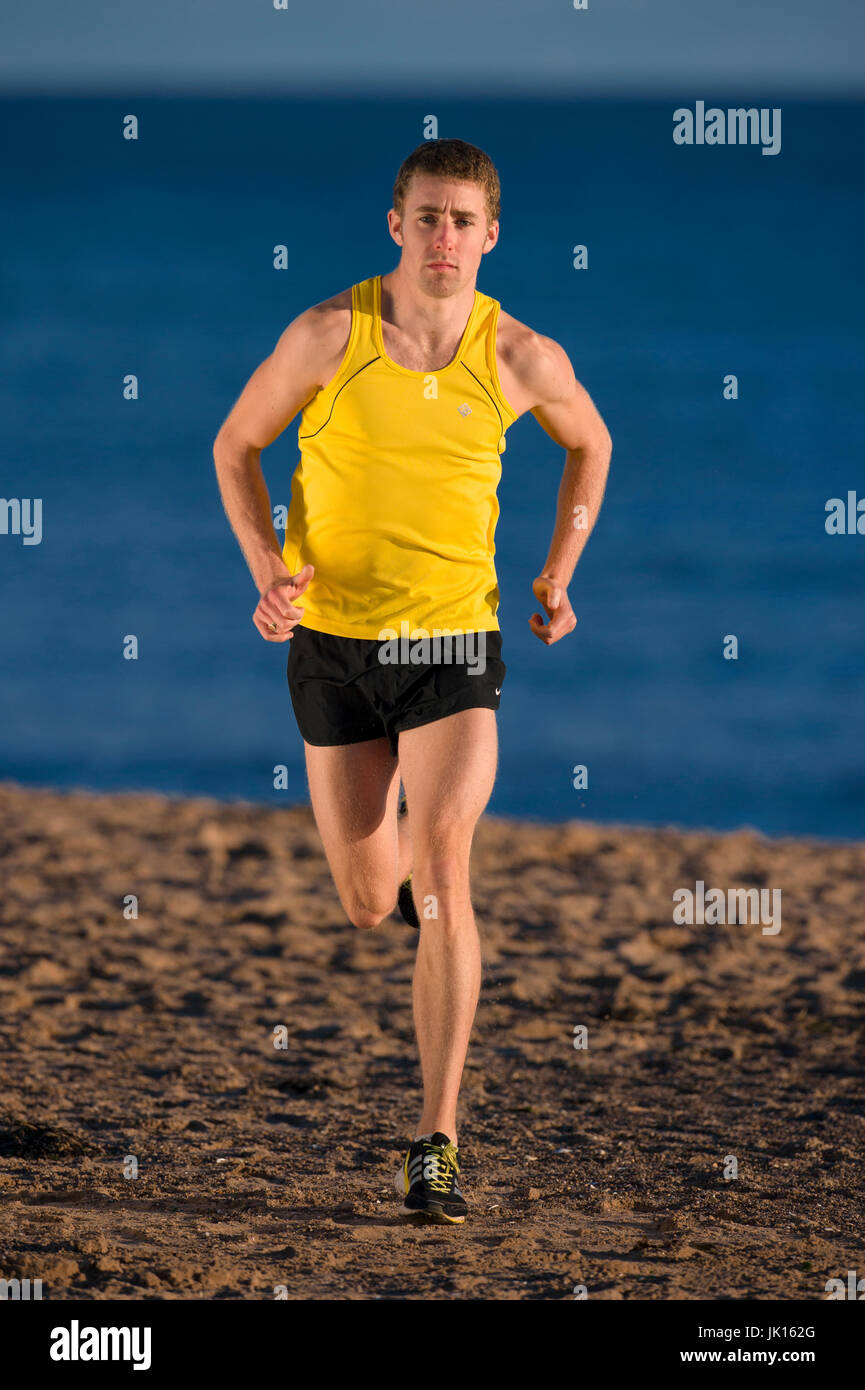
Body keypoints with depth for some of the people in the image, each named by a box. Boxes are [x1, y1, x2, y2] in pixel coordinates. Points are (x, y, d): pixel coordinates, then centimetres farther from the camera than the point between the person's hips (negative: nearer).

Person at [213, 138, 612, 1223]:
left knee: (440, 879, -18)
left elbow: (589, 443, 16)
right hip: (333, 640, 1)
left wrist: (558, 576, 10)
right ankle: (399, 857, 51)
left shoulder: (520, 358, -6)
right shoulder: (329, 333, -9)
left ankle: (436, 1146, -14)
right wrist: (268, 572, -10)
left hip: (453, 644, -1)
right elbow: (237, 445, 4)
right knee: (369, 905, 9)